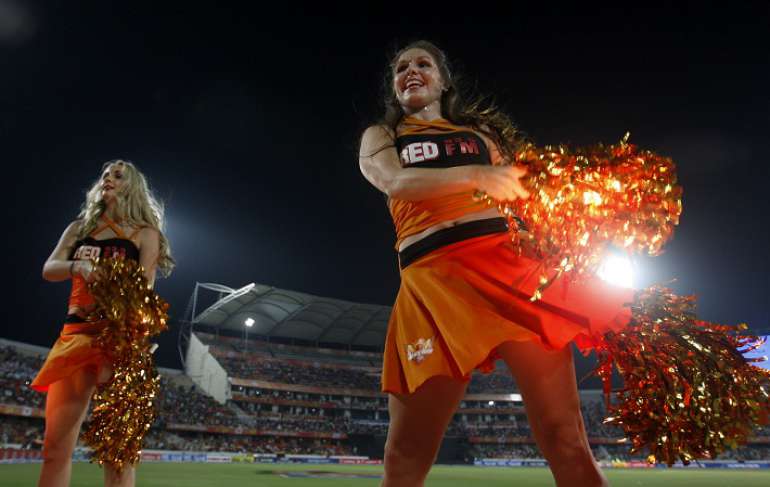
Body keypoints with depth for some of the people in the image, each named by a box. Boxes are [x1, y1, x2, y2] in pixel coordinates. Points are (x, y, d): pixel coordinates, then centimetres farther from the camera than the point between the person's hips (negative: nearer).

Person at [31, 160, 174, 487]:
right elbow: (49, 269, 6)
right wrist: (77, 267, -18)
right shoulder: (79, 228, 20)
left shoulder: (144, 234, 6)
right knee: (56, 445, 2)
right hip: (76, 333, 5)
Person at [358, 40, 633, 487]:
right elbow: (396, 183, -2)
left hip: (511, 259, 2)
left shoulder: (477, 132, 28)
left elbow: (517, 190, 20)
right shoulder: (380, 136, 21)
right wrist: (476, 176, -15)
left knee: (565, 437, -6)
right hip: (433, 275, -1)